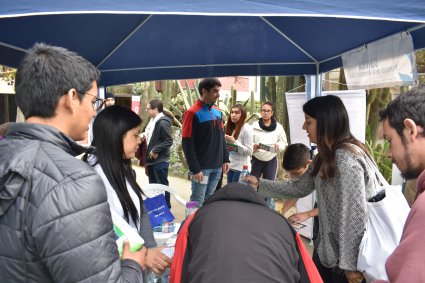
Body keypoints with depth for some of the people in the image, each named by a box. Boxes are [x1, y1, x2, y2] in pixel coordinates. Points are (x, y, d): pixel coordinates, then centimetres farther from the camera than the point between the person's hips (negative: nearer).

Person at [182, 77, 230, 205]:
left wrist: (225, 159, 9)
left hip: (217, 166, 6)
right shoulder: (192, 113, -11)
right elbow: (187, 144, -14)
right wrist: (195, 169, -17)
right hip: (202, 167, -6)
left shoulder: (218, 112, 11)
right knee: (198, 201, -1)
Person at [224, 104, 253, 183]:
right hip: (231, 166, 7)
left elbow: (249, 151, -15)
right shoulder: (231, 127, 10)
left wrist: (234, 142, -21)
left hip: (241, 167, -7)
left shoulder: (246, 129, -13)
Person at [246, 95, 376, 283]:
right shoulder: (326, 156, 6)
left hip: (343, 255, -9)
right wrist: (260, 185, 9)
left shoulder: (346, 161, -24)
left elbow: (356, 215, -25)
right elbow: (299, 188, 13)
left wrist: (352, 264, -20)